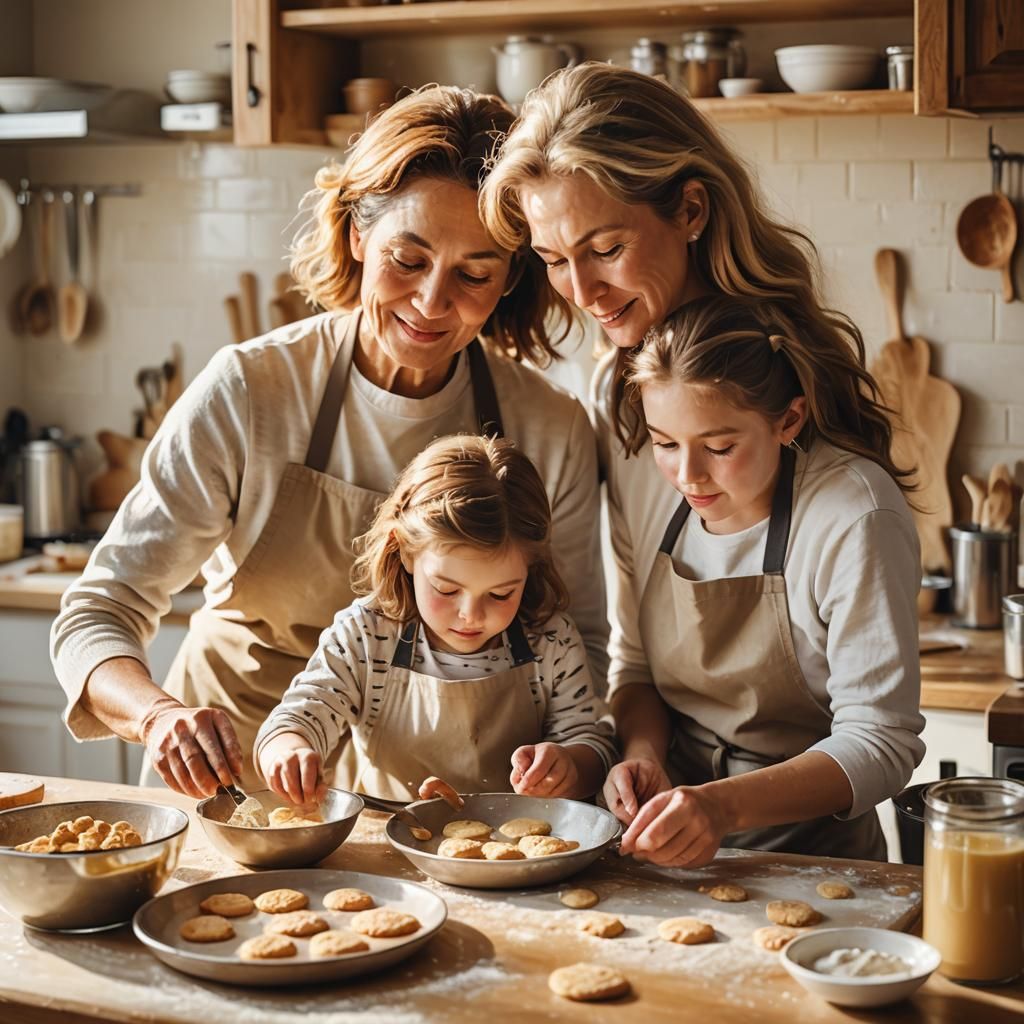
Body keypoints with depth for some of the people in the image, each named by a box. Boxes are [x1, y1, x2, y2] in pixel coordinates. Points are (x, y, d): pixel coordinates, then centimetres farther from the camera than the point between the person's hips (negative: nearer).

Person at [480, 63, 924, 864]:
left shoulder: (850, 511, -17)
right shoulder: (621, 399, 2)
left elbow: (881, 742, -14)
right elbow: (634, 653, 9)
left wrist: (726, 805, -28)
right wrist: (643, 751, -10)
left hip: (809, 853, -5)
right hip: (670, 849, 5)